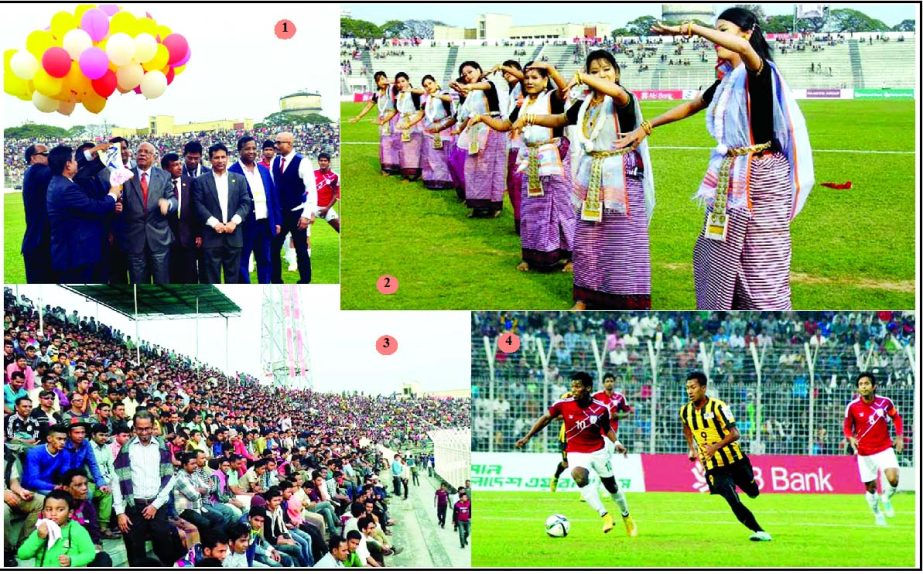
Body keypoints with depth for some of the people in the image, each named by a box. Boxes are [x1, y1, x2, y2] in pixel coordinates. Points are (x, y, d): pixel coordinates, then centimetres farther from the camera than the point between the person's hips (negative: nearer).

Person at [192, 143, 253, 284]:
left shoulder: (239, 179, 12)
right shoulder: (200, 181, 5)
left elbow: (246, 203, 5)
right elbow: (198, 205, -3)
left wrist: (234, 221, -11)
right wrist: (214, 223, -14)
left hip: (233, 236, 2)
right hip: (211, 237, -2)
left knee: (233, 277, 6)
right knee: (211, 277, -1)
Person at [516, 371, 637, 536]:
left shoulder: (600, 408, -10)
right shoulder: (564, 405, -12)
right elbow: (546, 418, -1)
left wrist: (616, 442, -8)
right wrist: (527, 437, -5)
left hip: (599, 451, 1)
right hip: (576, 453, -1)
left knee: (611, 486, 11)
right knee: (579, 476, -31)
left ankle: (626, 516, 39)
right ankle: (605, 515, -27)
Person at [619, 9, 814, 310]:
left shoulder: (759, 73, -13)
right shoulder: (726, 81, 11)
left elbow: (743, 47, -36)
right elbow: (690, 107, 26)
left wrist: (690, 29, -33)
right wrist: (646, 127, 27)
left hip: (760, 178, -8)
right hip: (730, 179, 9)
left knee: (763, 264, -4)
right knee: (716, 255, 12)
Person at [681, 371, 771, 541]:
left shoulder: (717, 406, -15)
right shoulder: (685, 411, -1)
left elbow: (735, 434, -22)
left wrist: (716, 446, -35)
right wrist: (692, 449, 13)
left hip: (734, 460, -2)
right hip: (713, 467, 2)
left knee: (753, 492, 14)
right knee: (733, 502, -13)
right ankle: (759, 532, -6)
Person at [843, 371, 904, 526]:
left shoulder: (885, 402, -7)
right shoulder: (852, 406, -9)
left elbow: (896, 418, 10)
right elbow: (847, 426, 4)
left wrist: (899, 437, 1)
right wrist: (851, 438, -16)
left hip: (884, 448, 0)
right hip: (864, 453, 0)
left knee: (893, 479, -20)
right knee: (871, 487, 6)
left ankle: (886, 499, 13)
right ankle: (877, 514, 32)